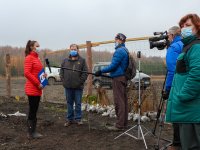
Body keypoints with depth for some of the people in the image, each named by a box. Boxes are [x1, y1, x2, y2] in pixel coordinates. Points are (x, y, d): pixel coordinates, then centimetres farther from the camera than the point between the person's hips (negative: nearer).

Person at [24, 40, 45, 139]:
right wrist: (38, 84, -18)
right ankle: (31, 133, 4)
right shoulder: (29, 58, -10)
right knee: (32, 111, -3)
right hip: (32, 89, -9)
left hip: (37, 89, 9)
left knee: (34, 111, 12)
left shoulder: (37, 58, 15)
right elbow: (27, 73, -19)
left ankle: (33, 131, 19)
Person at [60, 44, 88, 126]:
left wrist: (80, 82, -12)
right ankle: (70, 118, 18)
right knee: (69, 103, 10)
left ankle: (78, 118, 14)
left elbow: (85, 72, -4)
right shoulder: (65, 61, 11)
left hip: (78, 87, -3)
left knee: (78, 103, 4)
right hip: (68, 86, 3)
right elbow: (61, 71, 14)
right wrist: (63, 81, 2)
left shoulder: (82, 60, 1)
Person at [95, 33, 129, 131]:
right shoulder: (125, 50, 18)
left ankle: (119, 125, -5)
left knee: (119, 101, -8)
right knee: (123, 100, 12)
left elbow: (113, 66, -18)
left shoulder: (119, 51, -14)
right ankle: (124, 123, 18)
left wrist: (101, 71, -10)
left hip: (118, 79, -10)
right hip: (123, 78, 10)